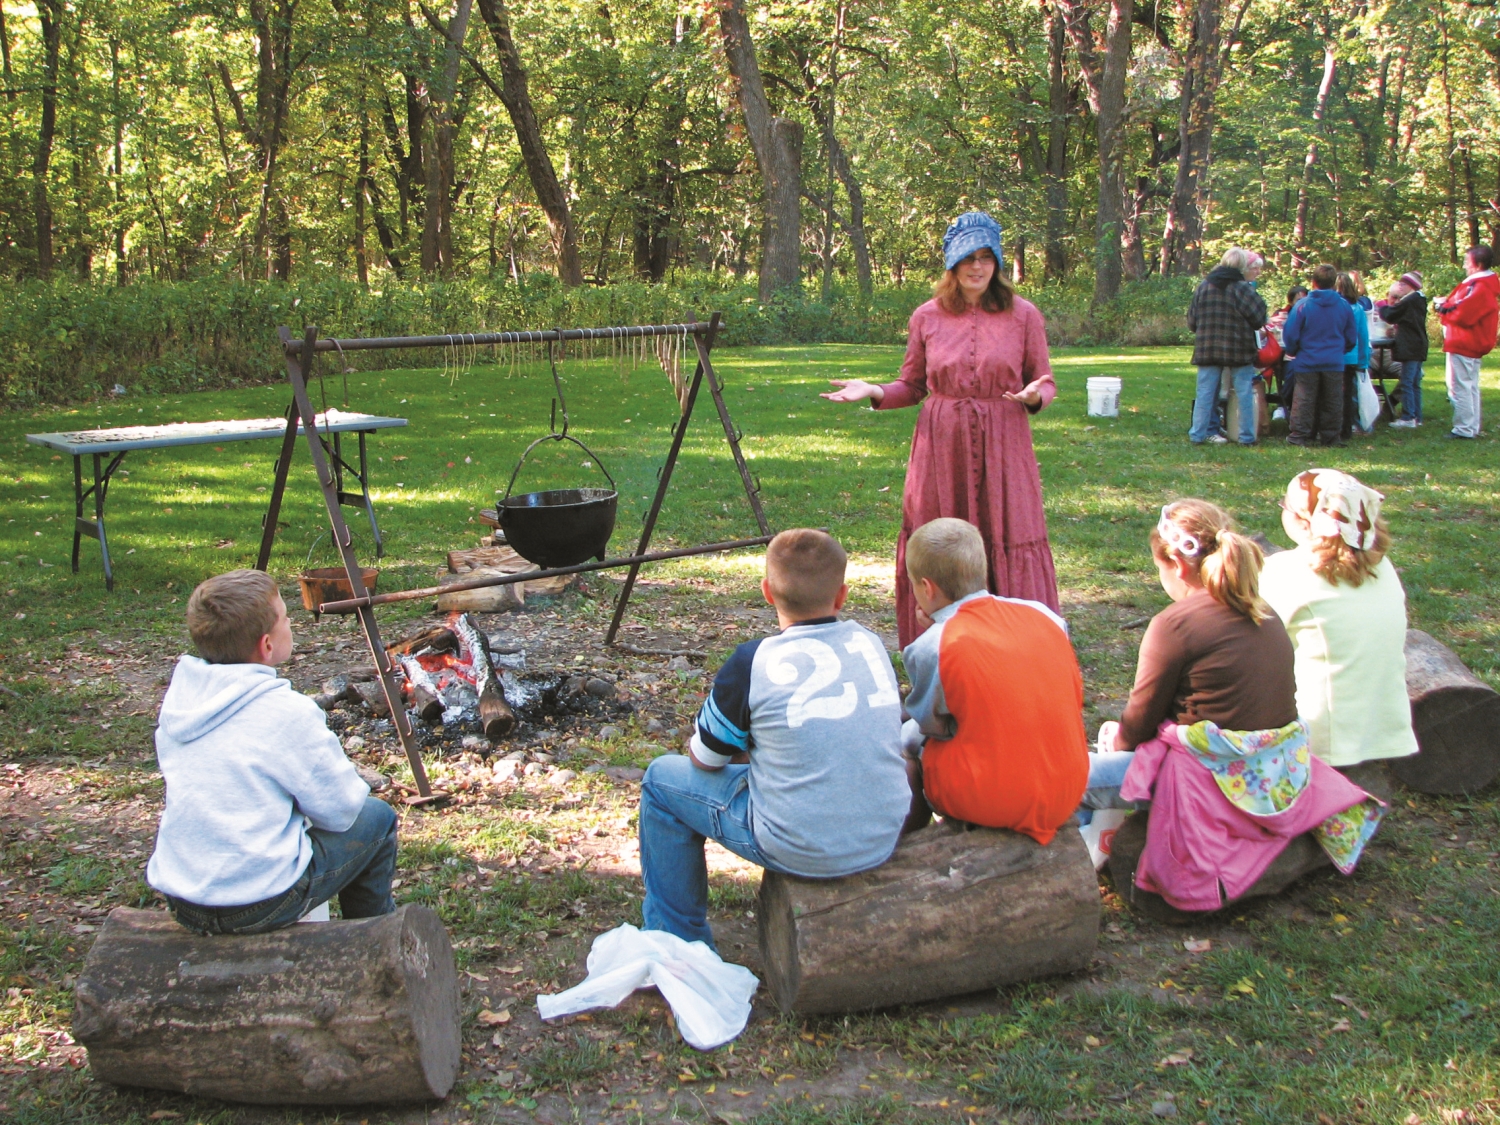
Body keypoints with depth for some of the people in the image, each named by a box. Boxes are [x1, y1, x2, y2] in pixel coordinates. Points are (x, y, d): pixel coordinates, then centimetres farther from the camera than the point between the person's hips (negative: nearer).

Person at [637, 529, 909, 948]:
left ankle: (679, 942, 22)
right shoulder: (871, 645, 2)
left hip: (801, 851, -6)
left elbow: (704, 760, 0)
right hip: (886, 838, 6)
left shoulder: (754, 663, -14)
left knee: (662, 779, 13)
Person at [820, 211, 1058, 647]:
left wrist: (1034, 395, -16)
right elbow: (912, 386, 11)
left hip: (1002, 446, -1)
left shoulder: (1023, 315, 2)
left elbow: (1045, 383, 7)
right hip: (940, 446, 1)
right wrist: (874, 391, -7)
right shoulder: (927, 317, 5)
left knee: (1008, 543, -1)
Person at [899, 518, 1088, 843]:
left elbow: (931, 725, -2)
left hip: (987, 805, -5)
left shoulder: (932, 648, -16)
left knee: (905, 738, 19)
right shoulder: (1044, 616, -1)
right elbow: (1074, 698, 10)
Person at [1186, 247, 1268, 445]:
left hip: (1207, 349, 4)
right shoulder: (1242, 288, -12)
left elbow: (1191, 321, 5)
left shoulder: (1203, 286, 2)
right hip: (1239, 349, -4)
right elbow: (1258, 319, -12)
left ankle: (1197, 434, 5)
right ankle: (1247, 436, 7)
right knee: (1245, 393, 5)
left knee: (1205, 392, 8)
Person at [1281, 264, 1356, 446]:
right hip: (1335, 362, 2)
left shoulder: (1303, 305, -9)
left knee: (1304, 400, 4)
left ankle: (1300, 435, 5)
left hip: (1307, 361, -2)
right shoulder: (1344, 306, 0)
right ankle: (1330, 436, 14)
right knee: (1332, 401, 9)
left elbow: (1290, 335, -7)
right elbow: (1351, 339, 9)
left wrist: (1292, 352, 13)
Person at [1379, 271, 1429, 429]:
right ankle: (1416, 417, 15)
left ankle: (1408, 418, -10)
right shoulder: (1420, 300, 15)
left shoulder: (1408, 301, -14)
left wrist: (1385, 306, 7)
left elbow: (1389, 316, -10)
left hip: (1409, 348, -10)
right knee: (1415, 384, 12)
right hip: (1419, 346, 10)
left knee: (1407, 383, -8)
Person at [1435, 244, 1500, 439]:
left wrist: (1444, 309, -7)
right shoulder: (1483, 284, 16)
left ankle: (1464, 429, -5)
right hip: (1471, 345, 11)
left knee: (1460, 387, -7)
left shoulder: (1481, 288, -19)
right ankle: (1472, 428, 21)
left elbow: (1463, 314, -25)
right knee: (1470, 387, 15)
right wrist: (1447, 304, -3)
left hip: (1463, 345, -11)